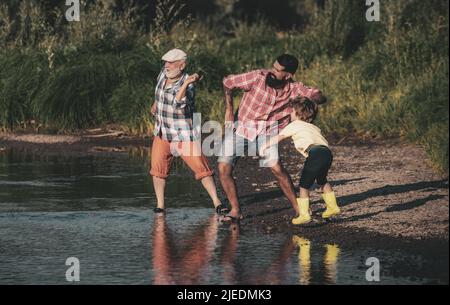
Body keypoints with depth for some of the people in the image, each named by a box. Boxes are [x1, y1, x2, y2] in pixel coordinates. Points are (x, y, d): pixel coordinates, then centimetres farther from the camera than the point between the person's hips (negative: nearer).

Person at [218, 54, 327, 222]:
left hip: (266, 132, 1)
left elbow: (320, 97, -11)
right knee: (224, 168, -14)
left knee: (277, 168, -20)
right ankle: (235, 211, 0)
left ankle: (298, 209, -7)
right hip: (241, 127, -1)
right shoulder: (258, 77, -21)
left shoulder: (294, 89, -13)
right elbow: (228, 82, -9)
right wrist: (229, 109, -6)